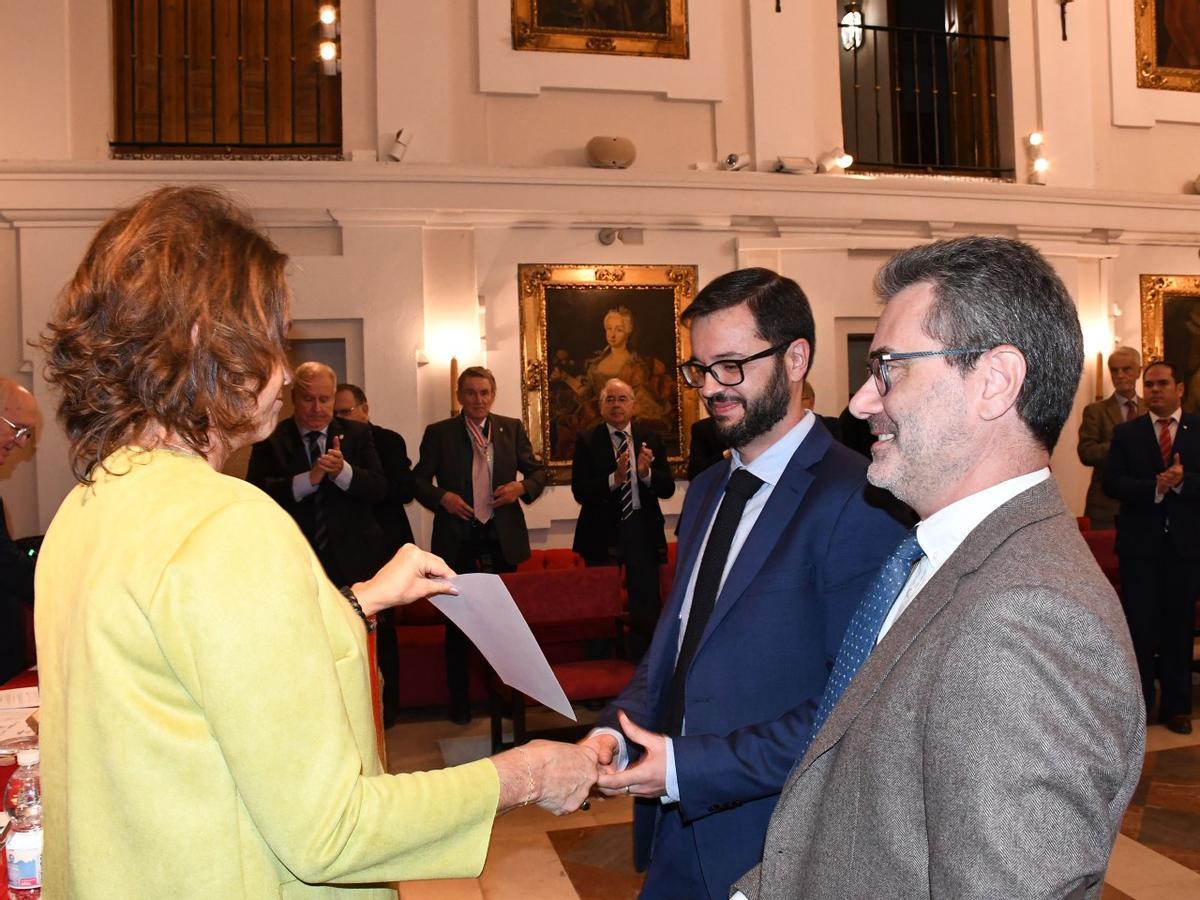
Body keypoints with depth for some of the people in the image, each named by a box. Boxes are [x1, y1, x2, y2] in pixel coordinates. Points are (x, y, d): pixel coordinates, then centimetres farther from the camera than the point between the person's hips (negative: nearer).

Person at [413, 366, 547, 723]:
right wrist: (442, 497, -16)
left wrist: (521, 486, -11)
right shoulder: (439, 433, 2)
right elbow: (418, 480, 3)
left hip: (502, 537, 1)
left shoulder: (512, 428, 6)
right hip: (457, 539, -1)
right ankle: (459, 701, 20)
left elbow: (538, 472, 10)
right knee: (457, 621, 8)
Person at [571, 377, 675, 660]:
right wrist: (614, 479, -27)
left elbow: (668, 489, -2)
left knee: (646, 605, 8)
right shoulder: (588, 442, -5)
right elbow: (580, 493, -13)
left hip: (642, 531, 2)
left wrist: (646, 473, -22)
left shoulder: (651, 439, 2)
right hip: (602, 532, -1)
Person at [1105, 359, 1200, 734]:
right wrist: (1155, 487, -20)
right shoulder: (1126, 433, 4)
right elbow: (1113, 482, -6)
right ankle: (1140, 703, 17)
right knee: (1140, 626, 4)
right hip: (1140, 543, 0)